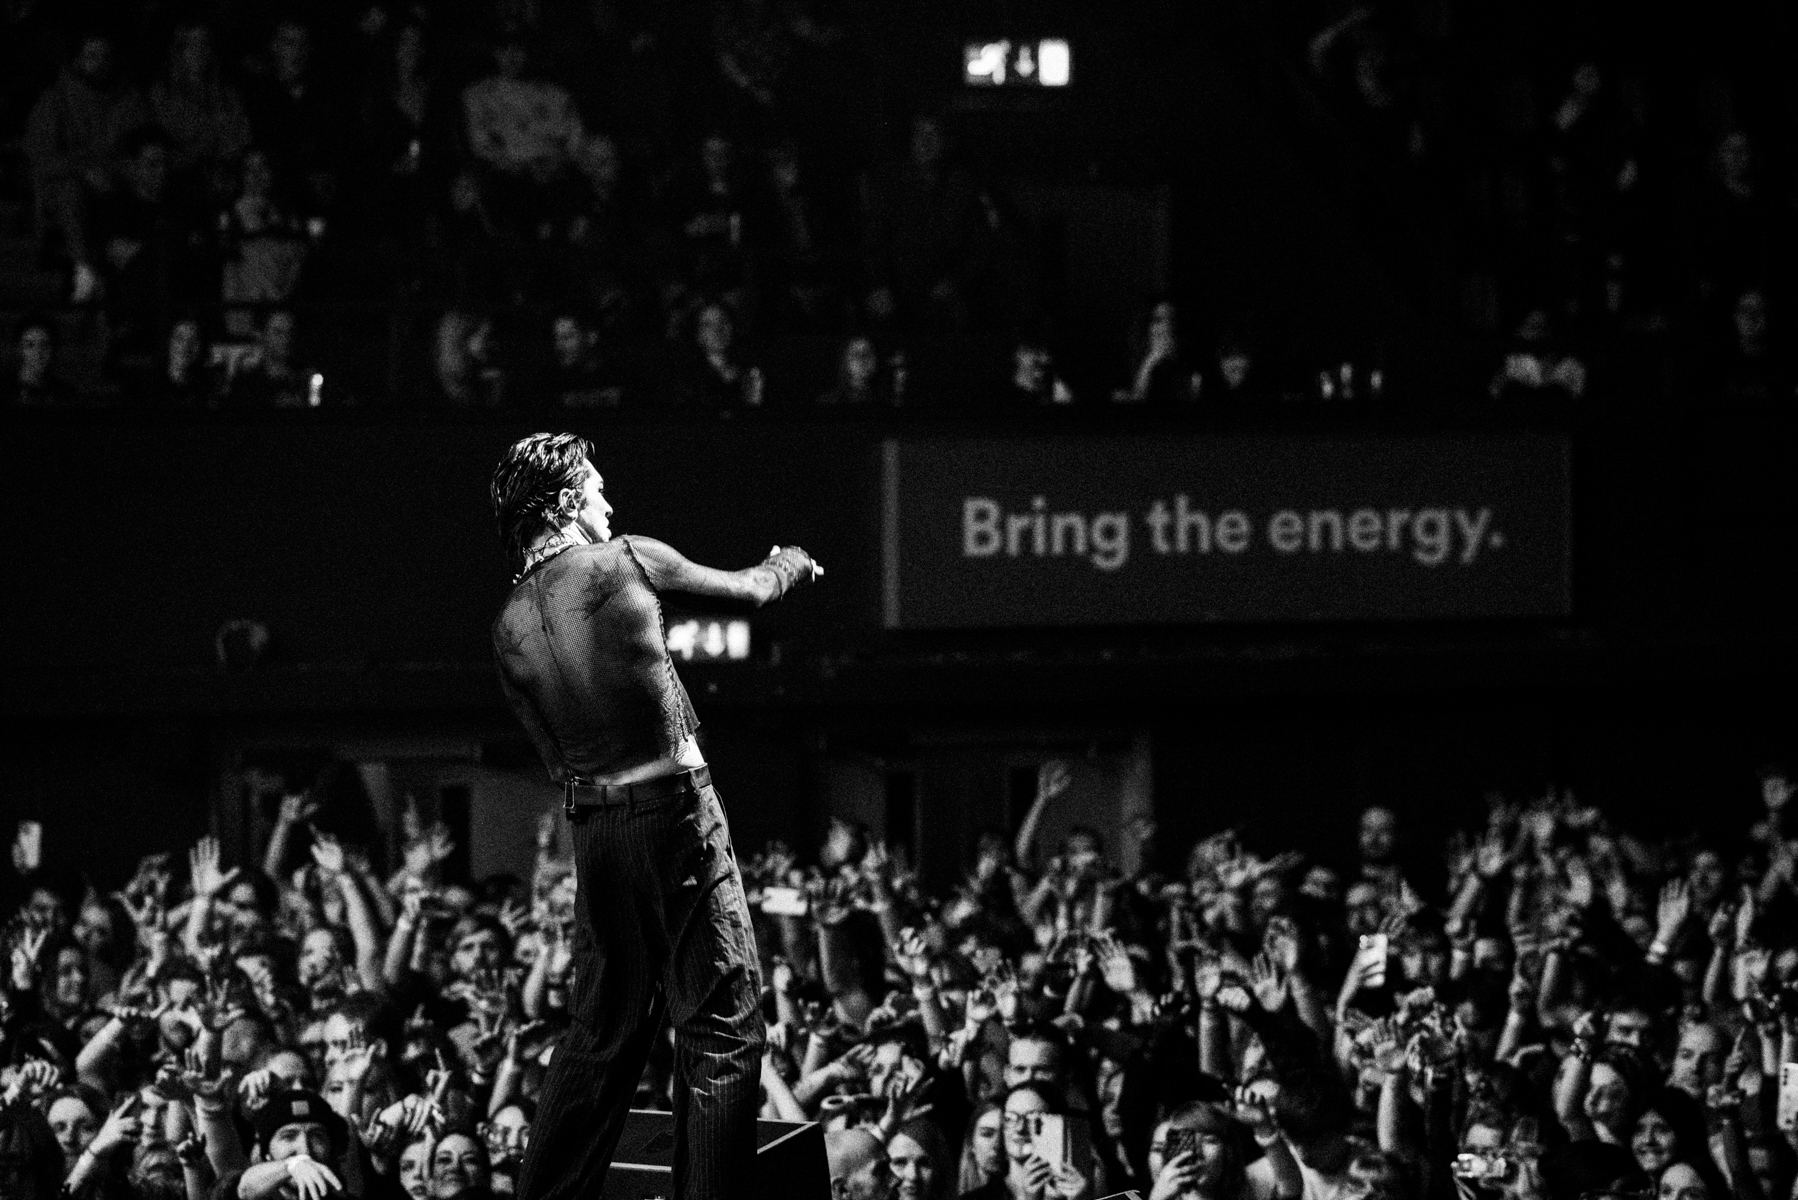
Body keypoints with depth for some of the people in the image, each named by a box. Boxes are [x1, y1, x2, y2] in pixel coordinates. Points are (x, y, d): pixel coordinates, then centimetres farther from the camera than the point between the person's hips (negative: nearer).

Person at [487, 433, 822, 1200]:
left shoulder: (511, 627, 8)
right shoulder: (628, 562, -5)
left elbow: (551, 751, 12)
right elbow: (747, 589, 9)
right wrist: (794, 562, 30)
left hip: (593, 827, 6)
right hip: (677, 806, -6)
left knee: (603, 1028, 18)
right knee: (722, 1021, -1)